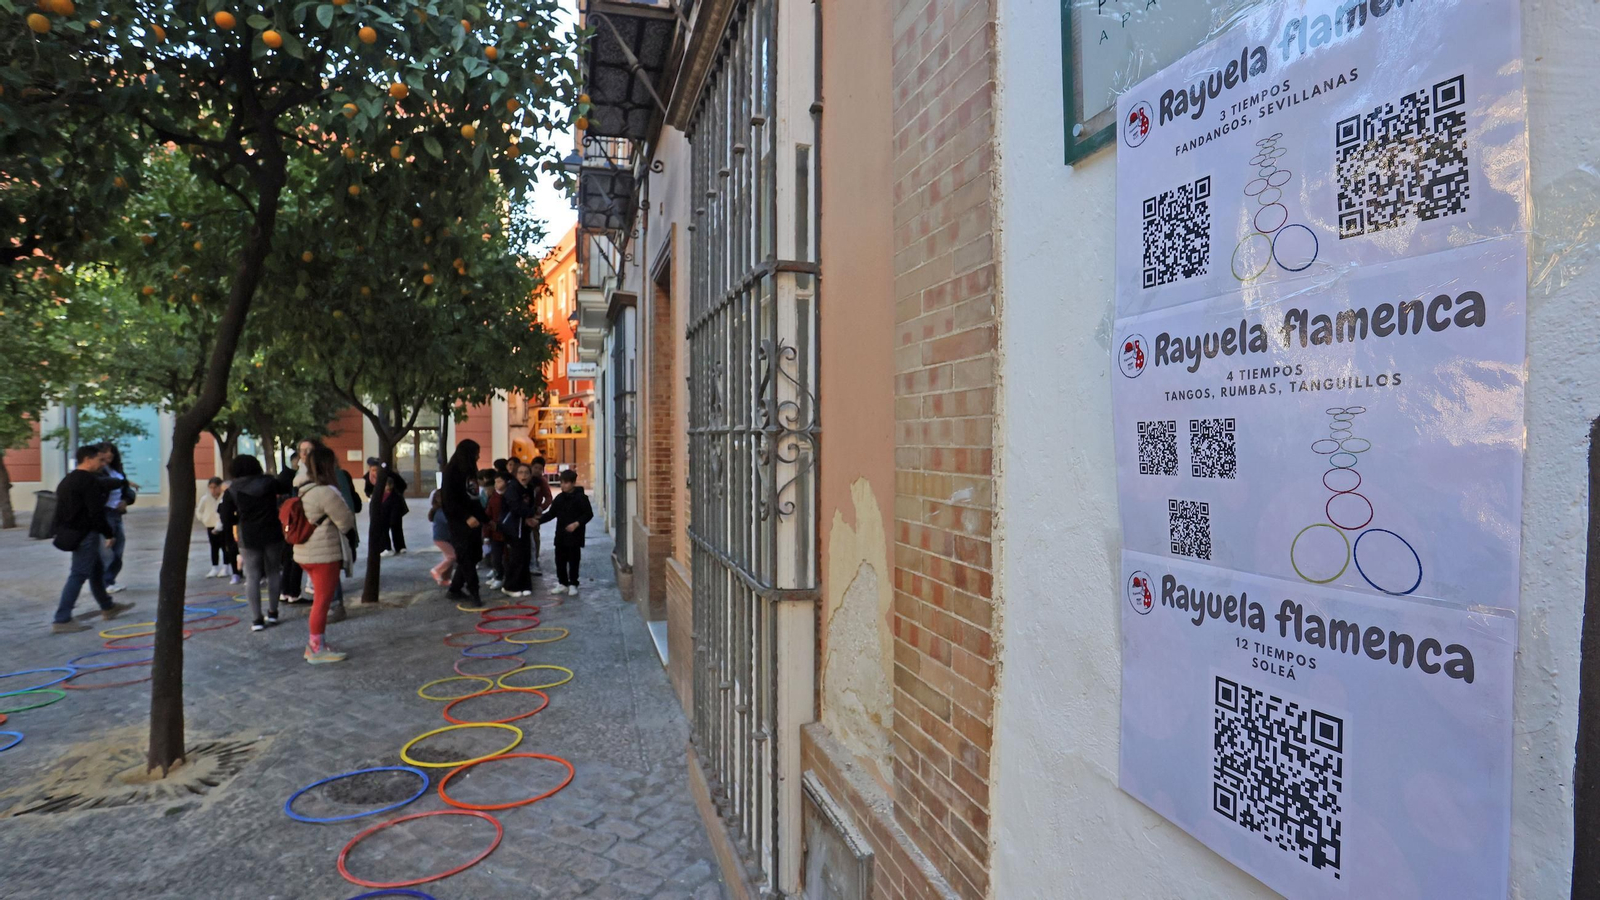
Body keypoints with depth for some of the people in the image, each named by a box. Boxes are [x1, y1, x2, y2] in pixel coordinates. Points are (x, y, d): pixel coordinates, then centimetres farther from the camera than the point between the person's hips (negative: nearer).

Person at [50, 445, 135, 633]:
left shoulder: (68, 480, 15)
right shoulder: (90, 481, -17)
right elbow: (96, 513, -21)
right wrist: (109, 533, -11)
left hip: (73, 532, 11)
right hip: (85, 534, -11)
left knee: (97, 568, 21)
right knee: (78, 575, -7)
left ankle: (107, 607, 33)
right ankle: (61, 620, -6)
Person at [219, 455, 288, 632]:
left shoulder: (231, 491, -4)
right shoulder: (270, 482, -1)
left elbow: (226, 520, -2)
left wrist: (241, 517, 16)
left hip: (248, 537, -1)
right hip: (273, 534, 1)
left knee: (252, 577, 3)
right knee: (273, 573, 13)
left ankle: (256, 619, 1)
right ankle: (272, 613, 17)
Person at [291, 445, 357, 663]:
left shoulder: (302, 487, 5)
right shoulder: (326, 492, -21)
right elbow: (346, 522, -13)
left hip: (305, 552, 9)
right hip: (324, 553, -9)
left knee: (321, 598, 19)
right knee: (323, 600, 1)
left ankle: (316, 643, 26)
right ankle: (317, 649, 9)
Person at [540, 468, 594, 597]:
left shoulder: (580, 497, -9)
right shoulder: (559, 498, 8)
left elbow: (589, 514, -10)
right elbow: (551, 513, 10)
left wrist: (577, 523, -21)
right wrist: (539, 519, -5)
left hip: (575, 536, -6)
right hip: (560, 535, 6)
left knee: (573, 561, 2)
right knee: (560, 560, 10)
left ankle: (573, 585, 13)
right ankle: (562, 583, 23)